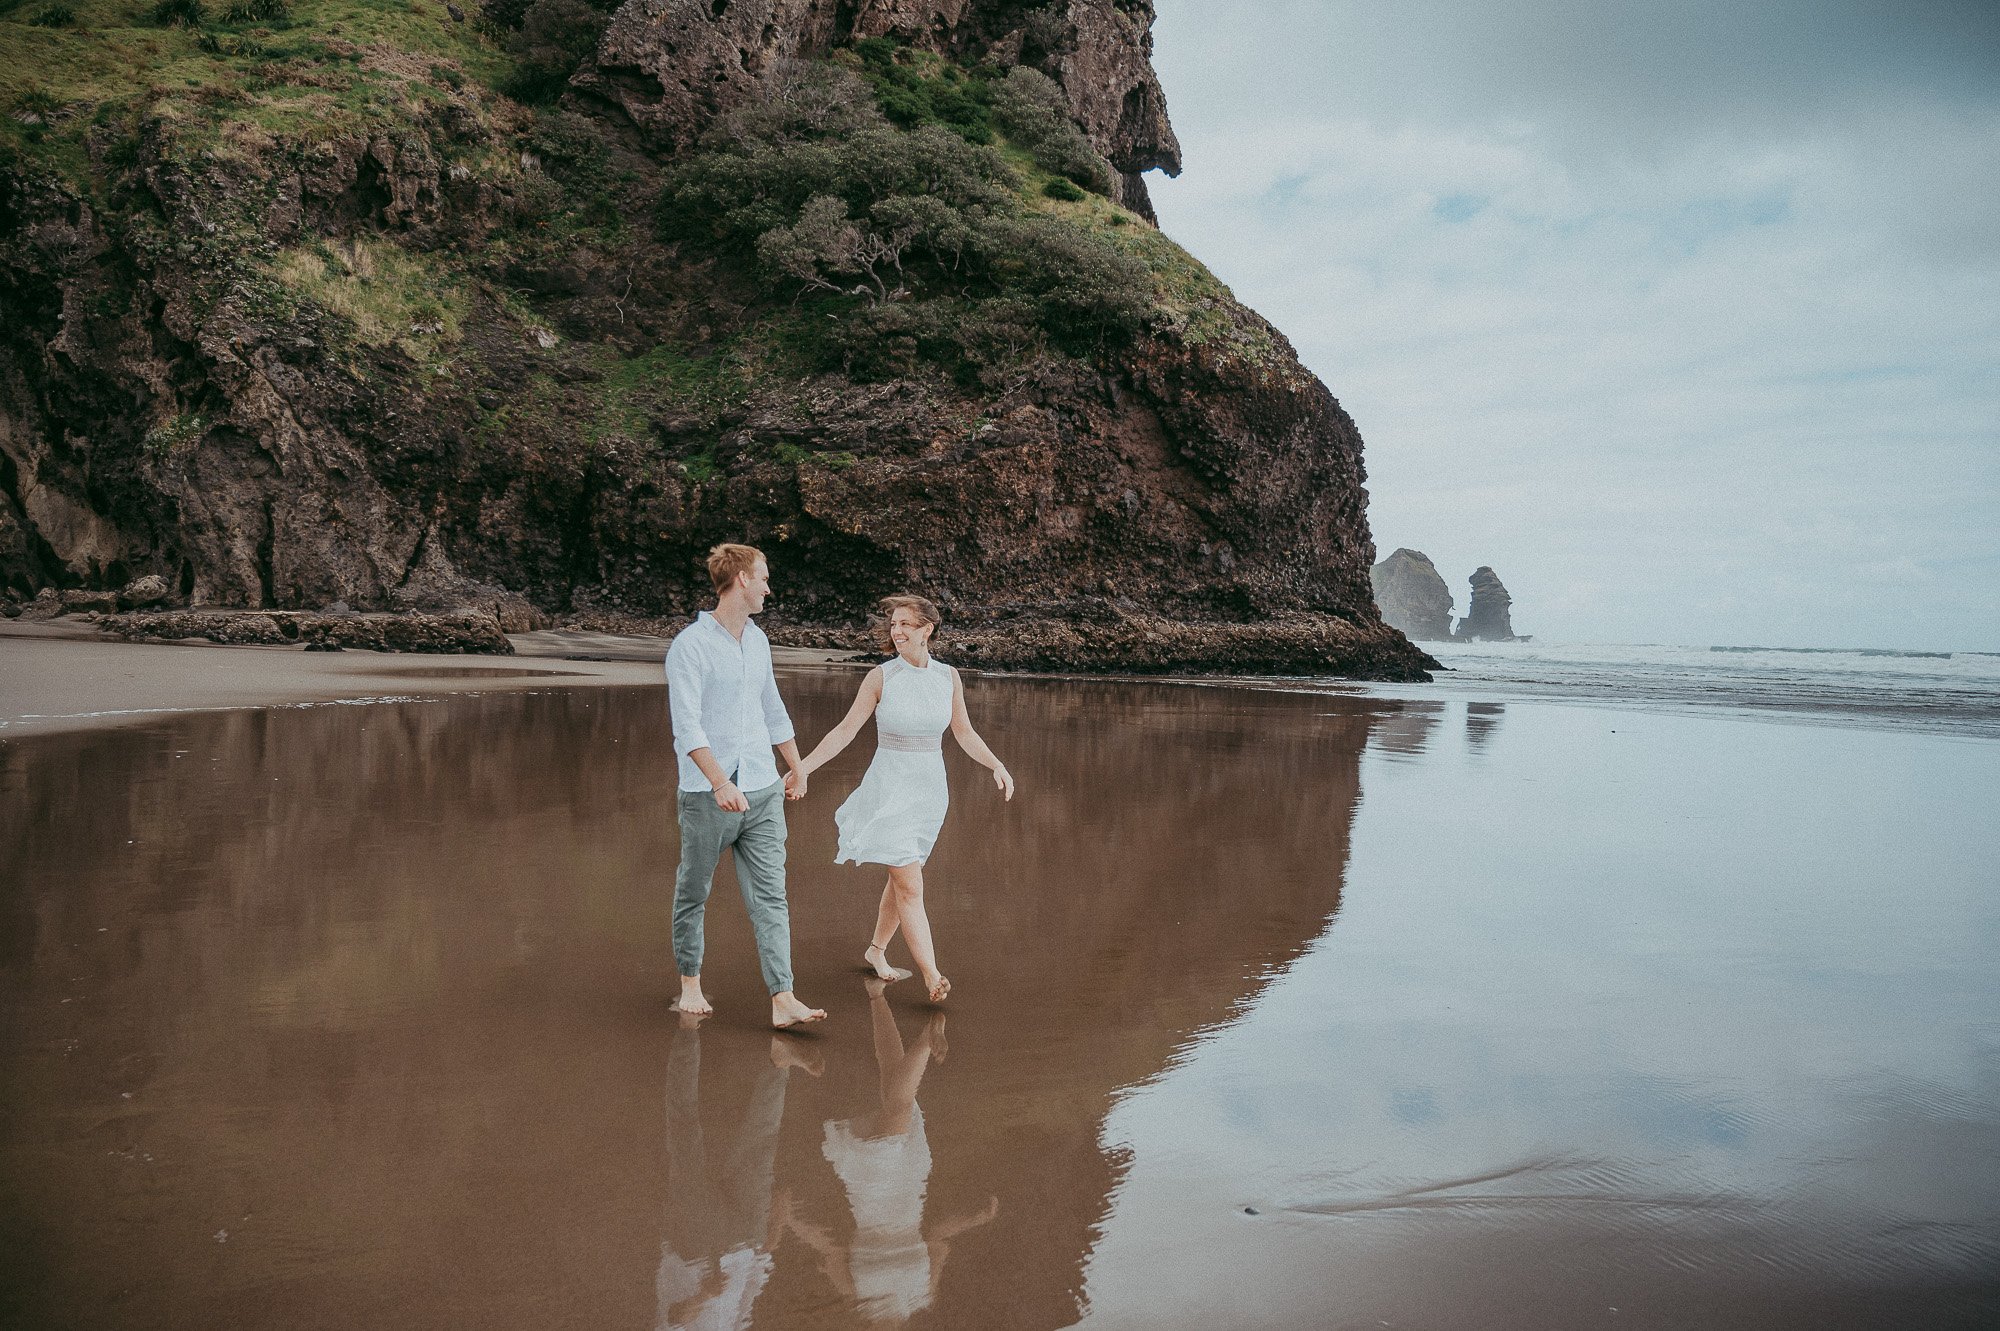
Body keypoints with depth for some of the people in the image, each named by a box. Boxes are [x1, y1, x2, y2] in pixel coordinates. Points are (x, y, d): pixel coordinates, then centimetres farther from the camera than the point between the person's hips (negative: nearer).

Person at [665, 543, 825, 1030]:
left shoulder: (758, 640, 12)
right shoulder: (690, 645, -11)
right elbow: (687, 725, -19)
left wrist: (798, 769, 30)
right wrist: (720, 782, -30)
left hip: (762, 792, 6)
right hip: (707, 796, -5)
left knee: (770, 897, -2)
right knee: (693, 895, 11)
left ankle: (783, 1000, -6)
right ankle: (690, 984, 29)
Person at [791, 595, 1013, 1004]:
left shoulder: (949, 677, 2)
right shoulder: (881, 676, -7)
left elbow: (964, 733, 10)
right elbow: (846, 729, -4)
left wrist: (996, 765, -3)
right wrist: (805, 766, -9)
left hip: (930, 790, 4)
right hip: (889, 789, -4)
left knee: (900, 879, 16)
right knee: (911, 887, -10)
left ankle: (876, 952, 35)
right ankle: (933, 978, -11)